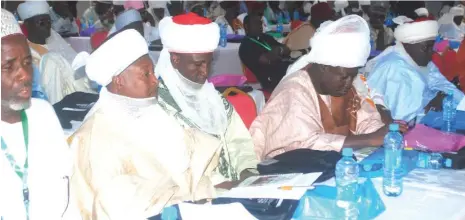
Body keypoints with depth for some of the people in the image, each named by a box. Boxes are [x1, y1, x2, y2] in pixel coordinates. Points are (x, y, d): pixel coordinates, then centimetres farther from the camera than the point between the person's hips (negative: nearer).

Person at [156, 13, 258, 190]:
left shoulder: (215, 98, 14)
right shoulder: (157, 104, -9)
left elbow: (239, 141, 12)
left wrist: (247, 174, -5)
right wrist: (218, 184, -21)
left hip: (233, 186, 7)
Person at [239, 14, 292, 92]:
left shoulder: (266, 37, 23)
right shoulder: (246, 46, -2)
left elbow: (287, 50, 17)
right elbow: (265, 59, -16)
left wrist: (279, 50, -6)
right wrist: (280, 51, -1)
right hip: (273, 79, -9)